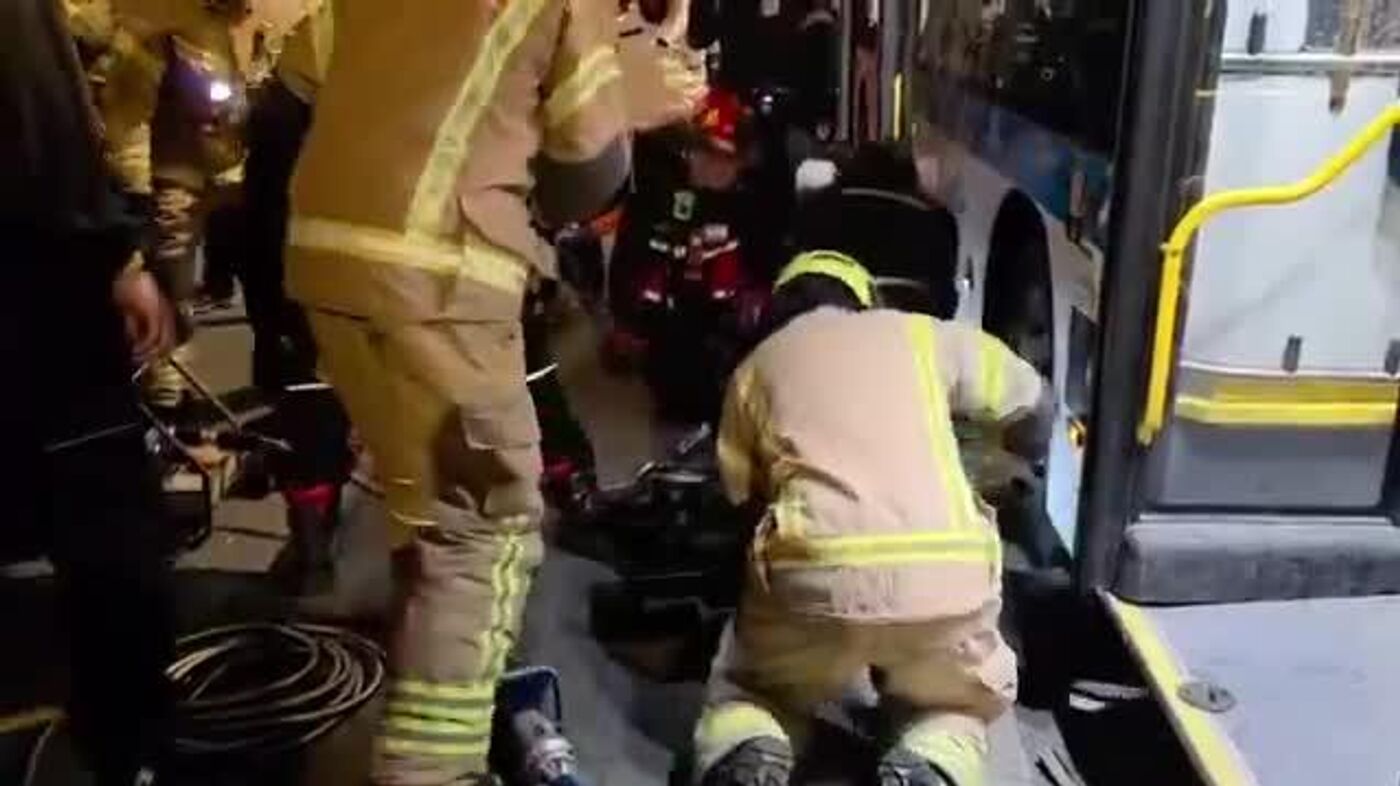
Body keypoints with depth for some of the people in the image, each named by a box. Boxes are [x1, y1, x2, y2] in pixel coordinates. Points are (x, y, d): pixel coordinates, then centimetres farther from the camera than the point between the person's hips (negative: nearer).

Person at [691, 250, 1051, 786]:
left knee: (745, 694, 29)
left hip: (813, 572, 0)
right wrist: (1018, 467, 52)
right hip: (947, 572, 1)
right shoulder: (919, 333, 22)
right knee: (957, 705, 31)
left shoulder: (757, 365, 21)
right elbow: (1030, 401, 31)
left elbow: (741, 494, 21)